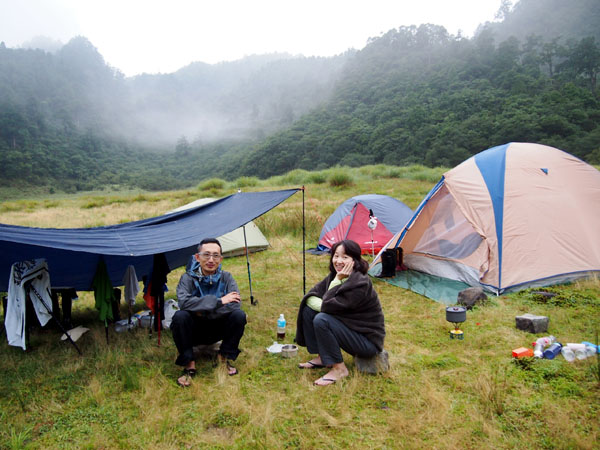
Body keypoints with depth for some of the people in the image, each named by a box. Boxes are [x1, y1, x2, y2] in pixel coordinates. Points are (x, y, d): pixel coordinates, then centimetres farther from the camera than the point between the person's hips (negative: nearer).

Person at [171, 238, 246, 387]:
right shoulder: (188, 278, -14)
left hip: (218, 329, 2)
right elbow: (183, 301, -33)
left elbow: (235, 305, -22)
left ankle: (226, 357, -3)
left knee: (239, 315, -26)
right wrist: (219, 301, -33)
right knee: (179, 317, -32)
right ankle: (189, 364, -15)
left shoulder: (226, 277, -8)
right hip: (195, 331, -1)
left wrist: (203, 311, -27)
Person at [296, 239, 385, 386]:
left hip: (368, 341, -8)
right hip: (347, 327, 8)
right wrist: (323, 306, -18)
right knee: (308, 310, -2)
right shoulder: (334, 276, -1)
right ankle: (322, 358, 8)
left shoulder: (361, 283, -26)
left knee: (321, 320, -27)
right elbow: (310, 296, 1)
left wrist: (337, 280, -21)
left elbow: (328, 306, -26)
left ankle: (339, 369, -13)